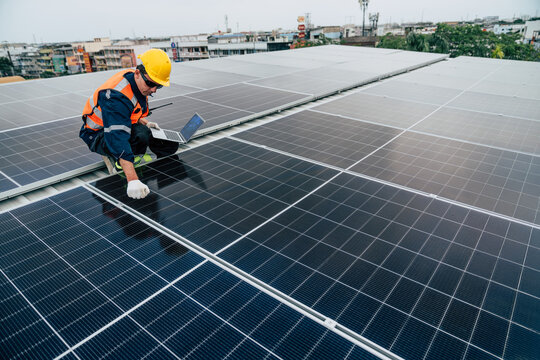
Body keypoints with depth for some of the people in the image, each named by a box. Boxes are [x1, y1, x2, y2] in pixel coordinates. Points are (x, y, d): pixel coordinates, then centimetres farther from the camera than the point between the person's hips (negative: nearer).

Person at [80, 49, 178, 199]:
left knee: (170, 145, -2)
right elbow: (118, 138, -45)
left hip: (122, 126, 8)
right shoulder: (117, 95, -35)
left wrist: (145, 123, -6)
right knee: (141, 135, -38)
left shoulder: (140, 84, -8)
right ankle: (115, 160, -10)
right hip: (98, 135, -8)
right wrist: (132, 180, -53)